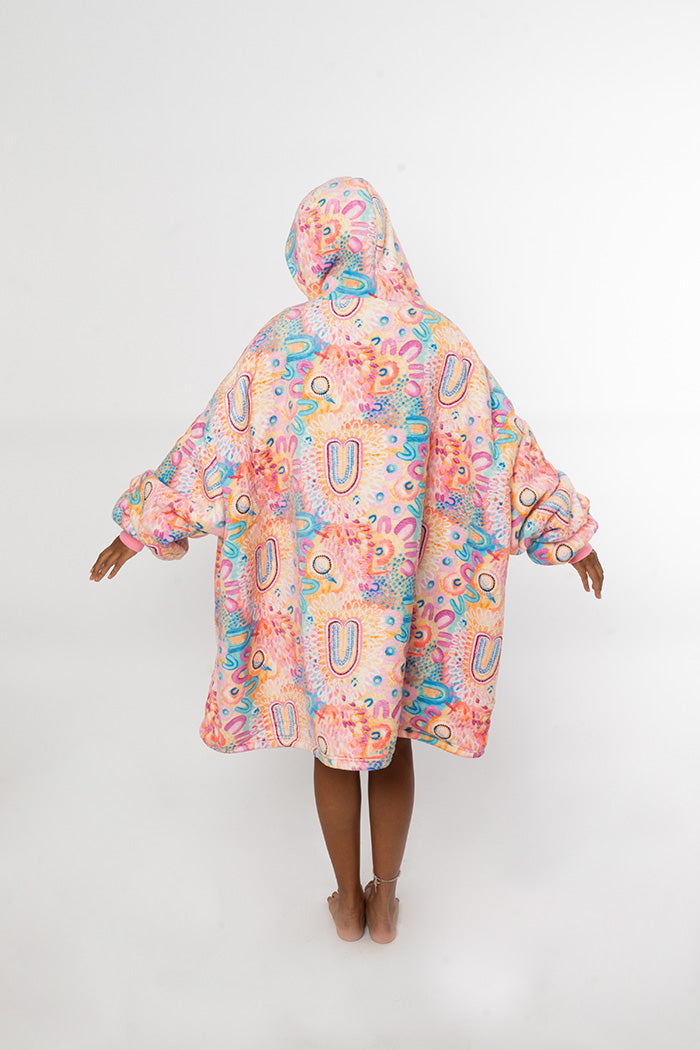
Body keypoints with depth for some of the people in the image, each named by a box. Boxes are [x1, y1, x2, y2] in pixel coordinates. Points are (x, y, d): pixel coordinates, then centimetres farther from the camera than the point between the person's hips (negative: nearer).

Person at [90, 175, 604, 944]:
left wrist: (138, 528, 9)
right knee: (389, 737, 19)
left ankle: (348, 902, 35)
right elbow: (502, 442, -5)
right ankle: (384, 902, 34)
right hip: (401, 583, 1)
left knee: (331, 738, 18)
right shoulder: (431, 335, -7)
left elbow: (212, 443, -3)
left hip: (315, 583, 0)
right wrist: (573, 534, 6)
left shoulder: (283, 340, -8)